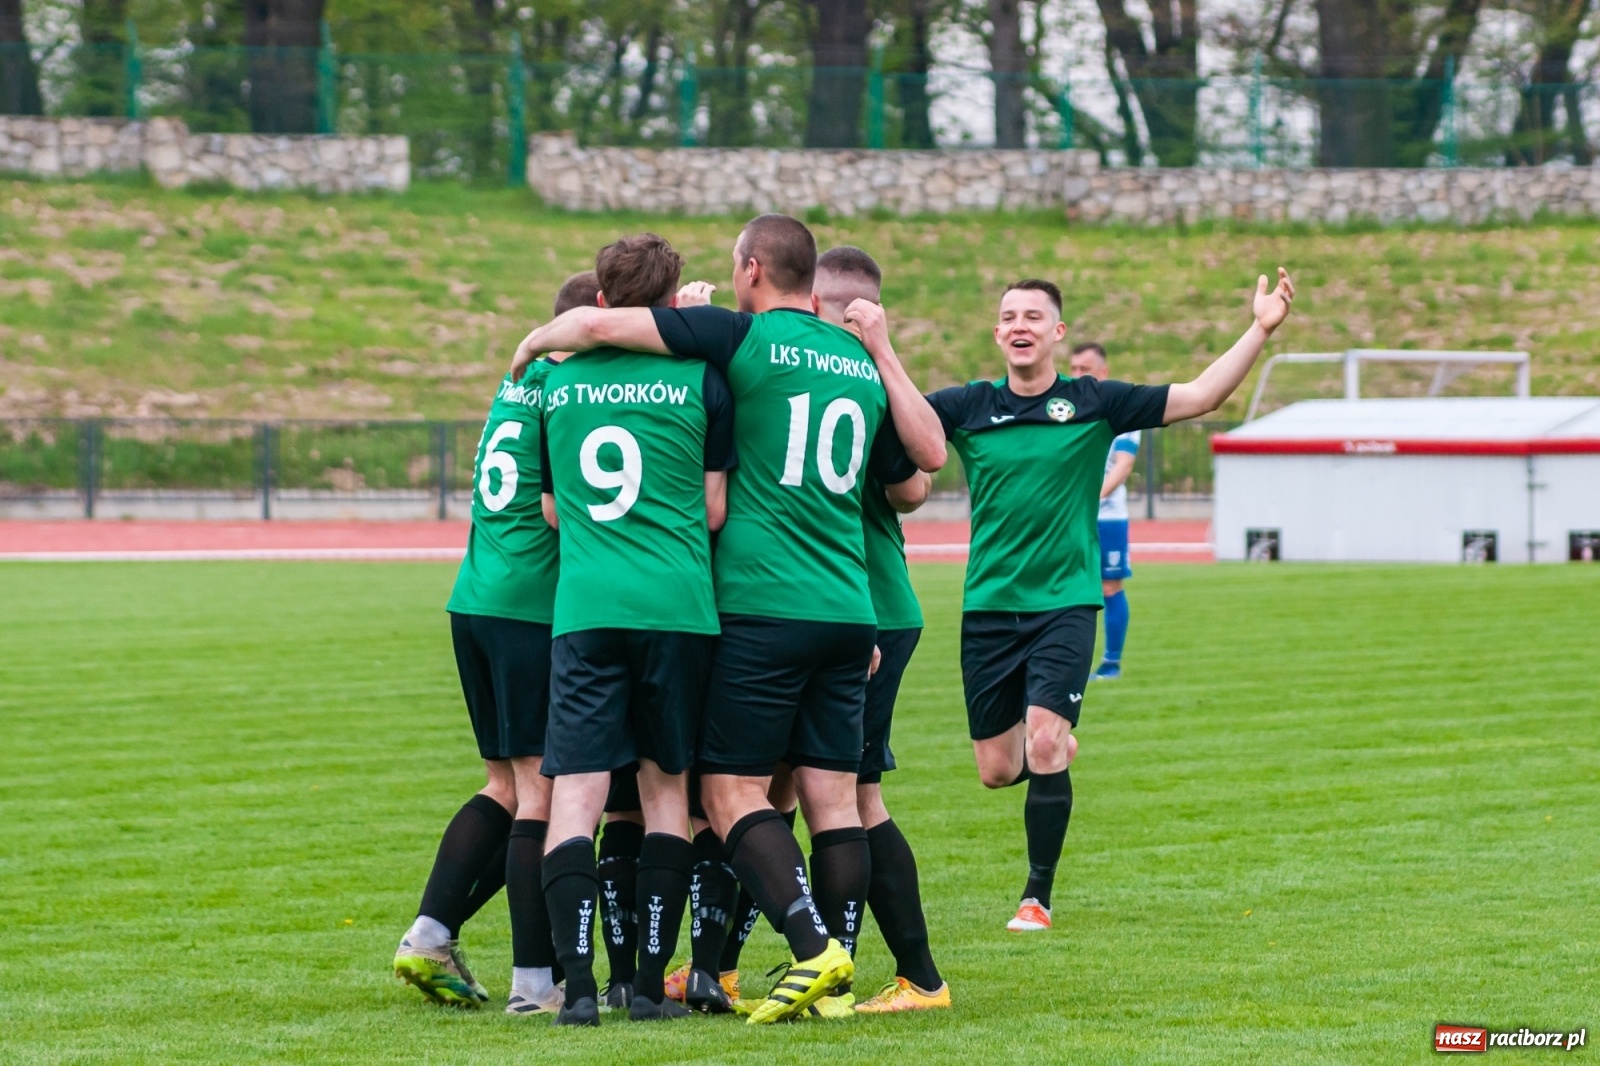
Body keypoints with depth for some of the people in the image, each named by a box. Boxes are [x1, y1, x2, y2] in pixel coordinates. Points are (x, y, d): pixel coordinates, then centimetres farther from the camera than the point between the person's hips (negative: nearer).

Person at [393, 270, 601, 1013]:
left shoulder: (519, 381, 16)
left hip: (474, 603, 8)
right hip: (535, 609, -8)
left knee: (507, 787, 16)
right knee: (541, 792, -5)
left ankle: (431, 934, 9)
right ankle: (535, 980, -4)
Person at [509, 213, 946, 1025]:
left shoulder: (745, 338, -5)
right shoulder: (862, 362, 12)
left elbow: (597, 325, -10)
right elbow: (915, 479, 22)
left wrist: (534, 343, 11)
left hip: (762, 604, -6)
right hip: (849, 609, 6)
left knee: (732, 790, -3)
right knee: (833, 796, 5)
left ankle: (814, 949, -17)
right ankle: (836, 976, 1)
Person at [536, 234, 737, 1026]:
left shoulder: (559, 382, 9)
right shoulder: (699, 378, 1)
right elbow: (715, 508, 4)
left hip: (582, 606, 1)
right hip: (677, 604, -1)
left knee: (575, 794, -3)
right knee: (666, 786, 10)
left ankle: (577, 982, -15)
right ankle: (651, 983, 7)